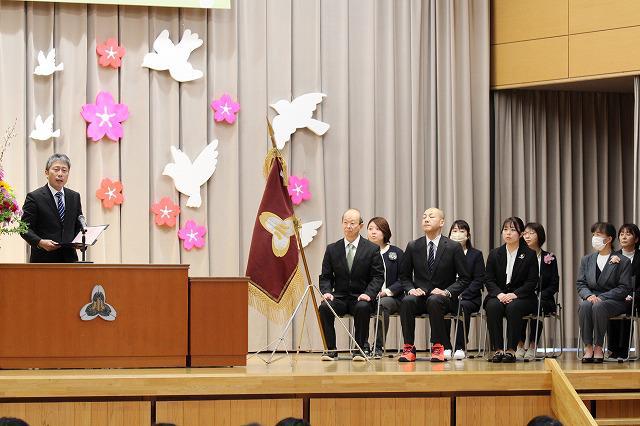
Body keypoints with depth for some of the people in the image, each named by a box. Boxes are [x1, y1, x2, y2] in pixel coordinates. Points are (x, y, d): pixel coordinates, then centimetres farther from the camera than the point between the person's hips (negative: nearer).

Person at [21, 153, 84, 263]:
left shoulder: (75, 197, 14)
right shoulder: (34, 197, -2)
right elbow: (25, 229, -6)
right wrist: (40, 242, -23)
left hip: (69, 258, 4)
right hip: (44, 259, -4)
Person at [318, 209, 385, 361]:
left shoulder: (372, 249, 2)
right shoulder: (332, 249, 9)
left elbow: (378, 277, -1)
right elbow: (325, 276, 10)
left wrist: (368, 294, -19)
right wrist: (326, 292, -12)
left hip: (361, 298, -2)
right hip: (339, 297, 2)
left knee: (362, 307, -36)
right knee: (324, 307, -29)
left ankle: (360, 349, -22)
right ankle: (330, 349, -18)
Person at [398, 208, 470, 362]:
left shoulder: (454, 248, 1)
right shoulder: (413, 246, 8)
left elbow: (464, 278, 2)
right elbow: (404, 276, 16)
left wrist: (447, 292, -14)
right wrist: (411, 289, -6)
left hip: (443, 298, -2)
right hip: (420, 295, 2)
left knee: (434, 301, -37)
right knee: (406, 301, -31)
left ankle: (438, 347, -27)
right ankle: (409, 348, -27)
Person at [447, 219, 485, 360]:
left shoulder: (476, 255, 10)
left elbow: (479, 281, 1)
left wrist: (462, 295, -12)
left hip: (469, 298, -1)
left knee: (463, 306, -36)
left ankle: (460, 348, -33)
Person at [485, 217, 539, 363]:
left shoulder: (529, 255, 3)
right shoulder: (495, 254, 11)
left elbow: (532, 282, -3)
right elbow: (489, 280, 6)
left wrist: (514, 294, -17)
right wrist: (499, 294, -14)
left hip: (521, 297, -2)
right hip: (499, 295, 2)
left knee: (513, 307, -36)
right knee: (493, 306, -32)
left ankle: (511, 350, -32)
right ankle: (498, 350, -31)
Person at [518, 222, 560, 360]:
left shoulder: (549, 258, 7)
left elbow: (554, 285, 3)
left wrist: (539, 296, -13)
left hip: (543, 299, -1)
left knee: (537, 306, -36)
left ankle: (532, 346, -27)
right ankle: (520, 345, -26)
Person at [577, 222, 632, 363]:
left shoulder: (623, 261, 3)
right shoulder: (587, 260, 17)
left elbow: (624, 288, -5)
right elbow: (580, 284, 11)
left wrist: (601, 298, -15)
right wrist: (588, 295, -13)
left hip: (613, 301, -3)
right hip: (590, 298, 3)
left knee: (598, 306, -38)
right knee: (585, 306, -34)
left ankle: (598, 347, -29)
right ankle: (588, 347, -31)